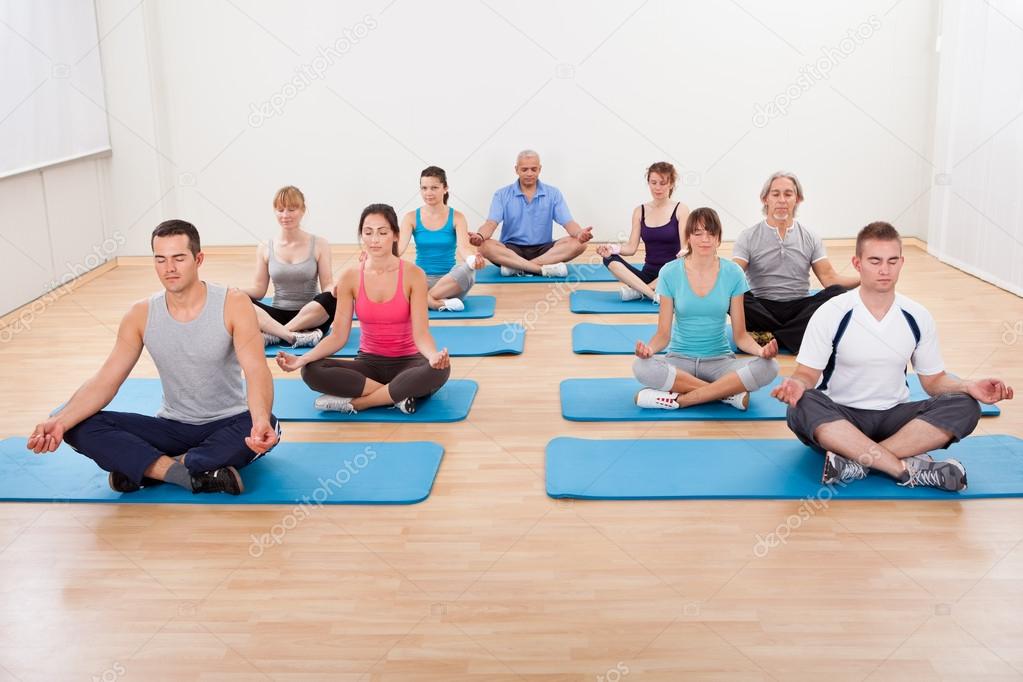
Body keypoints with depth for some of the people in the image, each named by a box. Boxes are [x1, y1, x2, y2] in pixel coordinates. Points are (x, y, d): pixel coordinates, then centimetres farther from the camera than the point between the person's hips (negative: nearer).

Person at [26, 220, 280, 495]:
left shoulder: (233, 304, -15)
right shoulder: (141, 315, -4)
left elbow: (256, 370, -27)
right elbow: (105, 380, -8)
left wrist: (261, 421, -49)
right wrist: (61, 421, -28)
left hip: (227, 425, -3)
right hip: (173, 428, 3)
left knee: (265, 426, -38)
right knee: (79, 428, -17)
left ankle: (146, 468, -25)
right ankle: (196, 474, -30)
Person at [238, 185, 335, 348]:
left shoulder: (319, 245, 0)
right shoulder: (265, 249, 5)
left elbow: (327, 286, -3)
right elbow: (259, 289, 4)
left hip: (311, 318, -1)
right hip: (277, 316, 1)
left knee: (331, 298, -34)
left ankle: (273, 335, -30)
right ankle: (291, 336, -39)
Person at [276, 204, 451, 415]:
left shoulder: (413, 275, -10)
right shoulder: (350, 278, -3)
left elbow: (420, 334, -16)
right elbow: (338, 336, -5)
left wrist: (434, 356, -39)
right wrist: (302, 359, -23)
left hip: (406, 362, -2)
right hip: (369, 363, 2)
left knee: (439, 370, -36)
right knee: (311, 371, -25)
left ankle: (355, 402, -25)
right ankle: (399, 396, -24)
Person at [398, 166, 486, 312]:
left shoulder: (456, 217, -1)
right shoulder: (411, 218, 2)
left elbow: (463, 247, -17)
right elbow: (400, 246, -12)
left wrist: (473, 258, -43)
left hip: (450, 281, -1)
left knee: (467, 270, -35)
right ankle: (442, 303, -30)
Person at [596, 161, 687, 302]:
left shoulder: (680, 210, 0)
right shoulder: (640, 211, 8)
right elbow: (632, 248, 2)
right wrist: (613, 248, -19)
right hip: (648, 274, 3)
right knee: (610, 258, -20)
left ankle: (637, 290, -25)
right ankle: (653, 294, -32)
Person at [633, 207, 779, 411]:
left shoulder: (733, 274, -1)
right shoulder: (670, 273, -3)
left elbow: (741, 335, 1)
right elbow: (663, 333, -3)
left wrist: (761, 350, -22)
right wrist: (649, 348, -26)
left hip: (720, 360, 1)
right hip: (680, 360, -1)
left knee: (768, 367, -28)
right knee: (642, 367, -33)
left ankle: (678, 399, -24)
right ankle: (729, 393, -23)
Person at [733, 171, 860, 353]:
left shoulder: (810, 238, 11)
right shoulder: (748, 237, 4)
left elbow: (829, 278, 3)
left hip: (800, 308, 2)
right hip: (763, 308, -2)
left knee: (837, 293, -26)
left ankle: (769, 336, -32)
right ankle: (798, 336, -26)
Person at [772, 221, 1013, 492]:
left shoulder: (918, 317, 1)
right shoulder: (830, 314, -8)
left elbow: (933, 380, 9)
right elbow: (808, 373, -7)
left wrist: (969, 387, -12)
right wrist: (798, 385, -31)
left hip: (894, 417, 3)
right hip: (839, 418, -3)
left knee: (964, 407, -22)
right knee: (803, 407, -36)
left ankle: (856, 461, -30)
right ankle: (907, 467, -33)